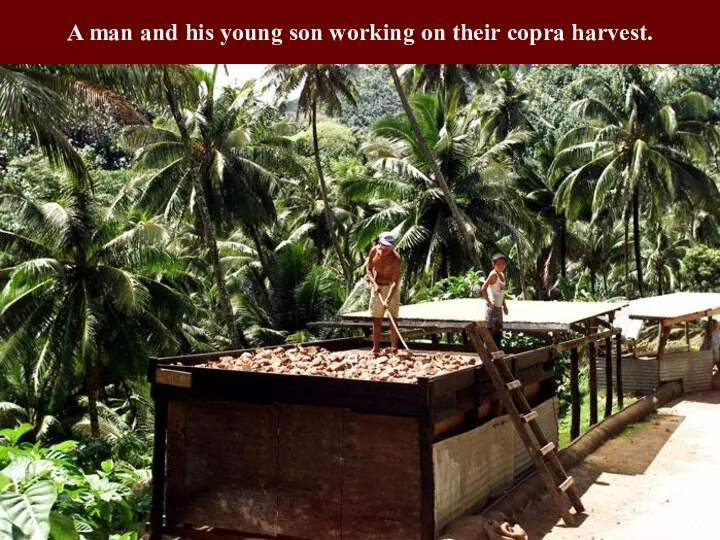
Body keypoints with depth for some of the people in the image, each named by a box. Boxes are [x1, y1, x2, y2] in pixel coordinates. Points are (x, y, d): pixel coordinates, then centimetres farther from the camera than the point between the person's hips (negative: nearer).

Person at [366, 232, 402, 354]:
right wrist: (374, 284, -17)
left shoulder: (395, 258, -23)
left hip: (391, 287, -4)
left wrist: (388, 299, -36)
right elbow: (369, 270, 0)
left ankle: (394, 349, -2)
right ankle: (376, 349, 13)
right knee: (376, 319, 6)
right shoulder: (374, 251, -10)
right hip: (377, 286, 4)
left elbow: (395, 281, -27)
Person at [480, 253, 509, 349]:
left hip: (498, 307, 9)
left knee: (498, 331, 14)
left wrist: (504, 305, 14)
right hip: (492, 308, -9)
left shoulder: (502, 275, 12)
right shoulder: (493, 274, -15)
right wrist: (489, 302, -20)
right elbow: (483, 289, -25)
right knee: (491, 331, -7)